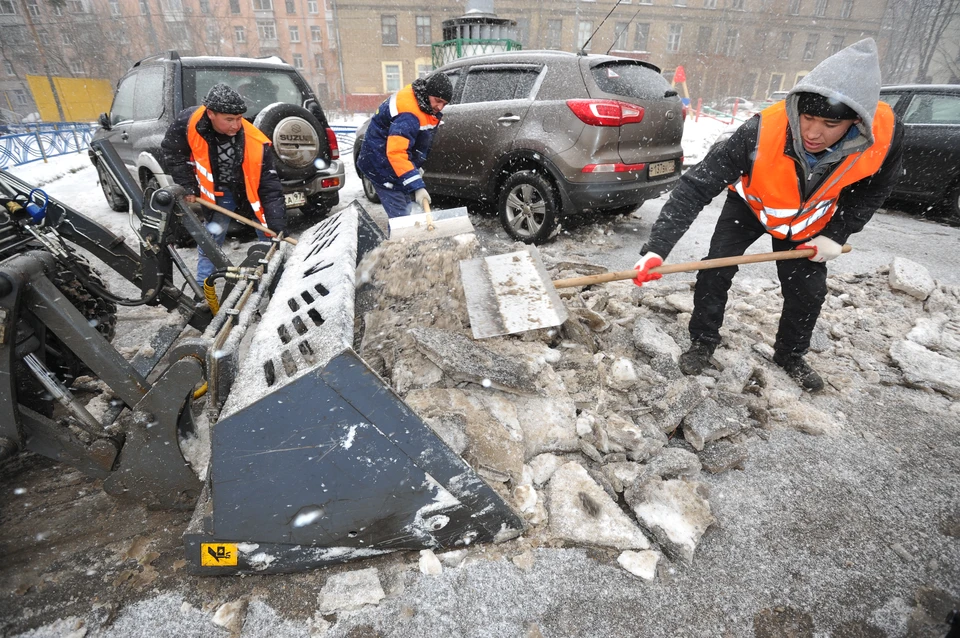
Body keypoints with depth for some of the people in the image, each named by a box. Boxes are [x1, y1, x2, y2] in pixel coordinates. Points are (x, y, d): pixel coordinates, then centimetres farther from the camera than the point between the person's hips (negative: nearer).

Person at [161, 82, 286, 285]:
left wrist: (278, 229, -32)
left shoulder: (256, 143, -31)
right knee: (210, 240, 0)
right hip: (219, 192, 1)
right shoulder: (188, 122, -26)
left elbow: (270, 187, -27)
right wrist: (188, 187, -7)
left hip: (253, 190, 0)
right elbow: (173, 153, -5)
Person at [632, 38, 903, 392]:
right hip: (751, 205, -2)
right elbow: (696, 187, -44)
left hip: (812, 219, 3)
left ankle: (790, 355, 30)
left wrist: (836, 234, -12)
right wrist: (657, 248, -53)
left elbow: (874, 189, -6)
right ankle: (702, 342, 9)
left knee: (809, 291, 4)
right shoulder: (763, 131, -41)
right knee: (715, 272, -14)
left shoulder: (886, 134, -29)